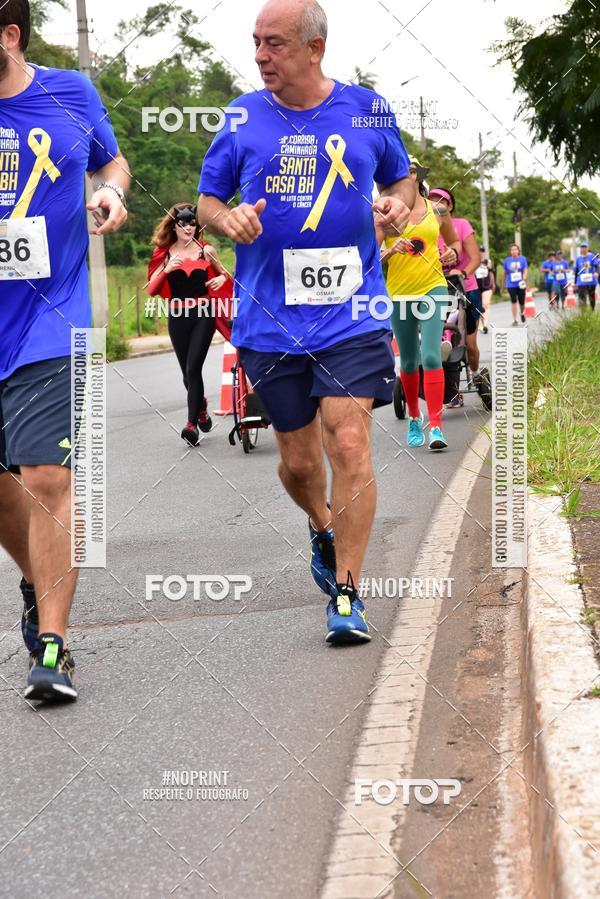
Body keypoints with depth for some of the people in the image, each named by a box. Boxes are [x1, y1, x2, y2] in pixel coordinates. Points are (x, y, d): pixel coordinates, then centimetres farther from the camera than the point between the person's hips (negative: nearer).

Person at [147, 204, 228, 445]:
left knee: (193, 368, -15)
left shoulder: (206, 250, 2)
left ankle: (192, 424, -16)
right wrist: (166, 270, -19)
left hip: (204, 315, -2)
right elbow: (151, 290, -3)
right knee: (187, 372, 11)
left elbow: (223, 273, 18)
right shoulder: (165, 254, 2)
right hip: (178, 317, 2)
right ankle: (201, 406, 40)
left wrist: (221, 279, -6)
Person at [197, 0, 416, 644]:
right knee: (297, 460, 10)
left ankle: (346, 594, -2)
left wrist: (397, 204, -4)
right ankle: (321, 527, 44)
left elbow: (400, 179, 18)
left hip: (352, 316, -1)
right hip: (269, 320, 2)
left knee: (349, 445, -13)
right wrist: (229, 220, -11)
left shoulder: (368, 111, 3)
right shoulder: (241, 119, 4)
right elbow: (207, 201, 12)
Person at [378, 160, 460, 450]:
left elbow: (454, 241, 23)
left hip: (432, 290, -1)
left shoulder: (437, 211, 5)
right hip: (399, 293, 1)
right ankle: (414, 418, 35)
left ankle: (436, 427, -18)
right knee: (408, 362, 12)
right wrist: (391, 252, -21)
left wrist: (452, 252, 1)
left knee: (431, 356, -15)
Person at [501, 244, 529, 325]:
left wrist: (524, 279, -22)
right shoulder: (507, 260, 1)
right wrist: (503, 284, 16)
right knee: (513, 302, -8)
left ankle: (522, 313, 42)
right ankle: (515, 320, -3)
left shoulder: (523, 259, -1)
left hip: (520, 284, 0)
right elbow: (504, 273, 11)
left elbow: (525, 270, -5)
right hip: (511, 285, 0)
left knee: (521, 302, 9)